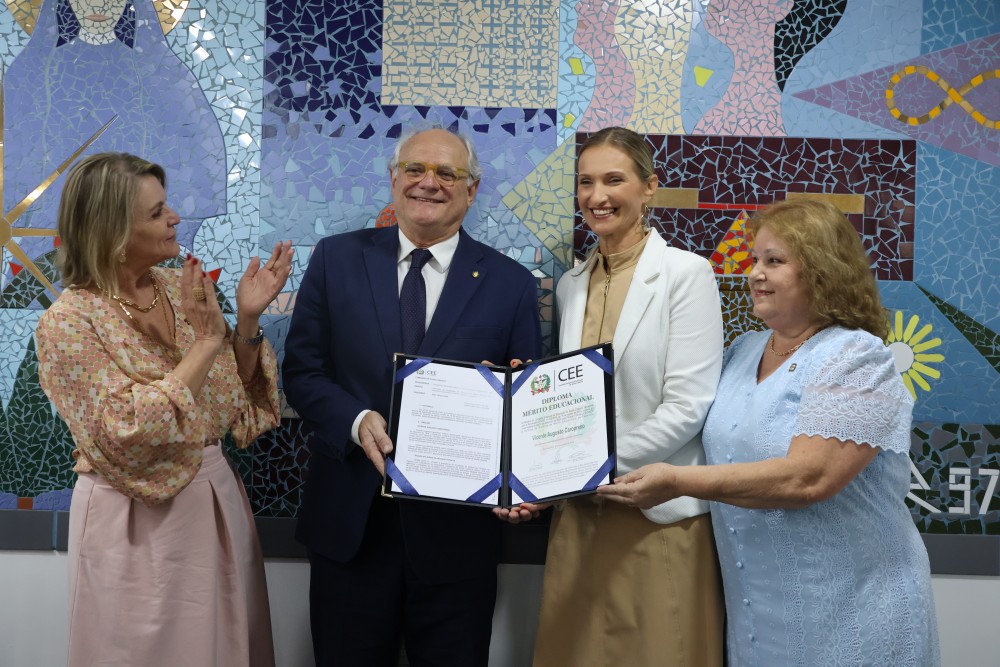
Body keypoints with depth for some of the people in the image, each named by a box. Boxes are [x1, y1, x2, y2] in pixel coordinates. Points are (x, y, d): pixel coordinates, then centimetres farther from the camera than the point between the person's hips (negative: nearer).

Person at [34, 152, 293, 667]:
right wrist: (207, 340, -22)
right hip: (138, 525, -5)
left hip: (216, 501, 6)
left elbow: (238, 401, 5)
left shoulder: (182, 288, 1)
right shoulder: (67, 323, -14)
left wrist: (247, 321, -11)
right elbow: (128, 435, -23)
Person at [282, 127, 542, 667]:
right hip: (349, 521, 1)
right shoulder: (337, 259, 3)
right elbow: (301, 370, 2)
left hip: (455, 527, 0)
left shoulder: (511, 284, 0)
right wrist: (358, 421, -16)